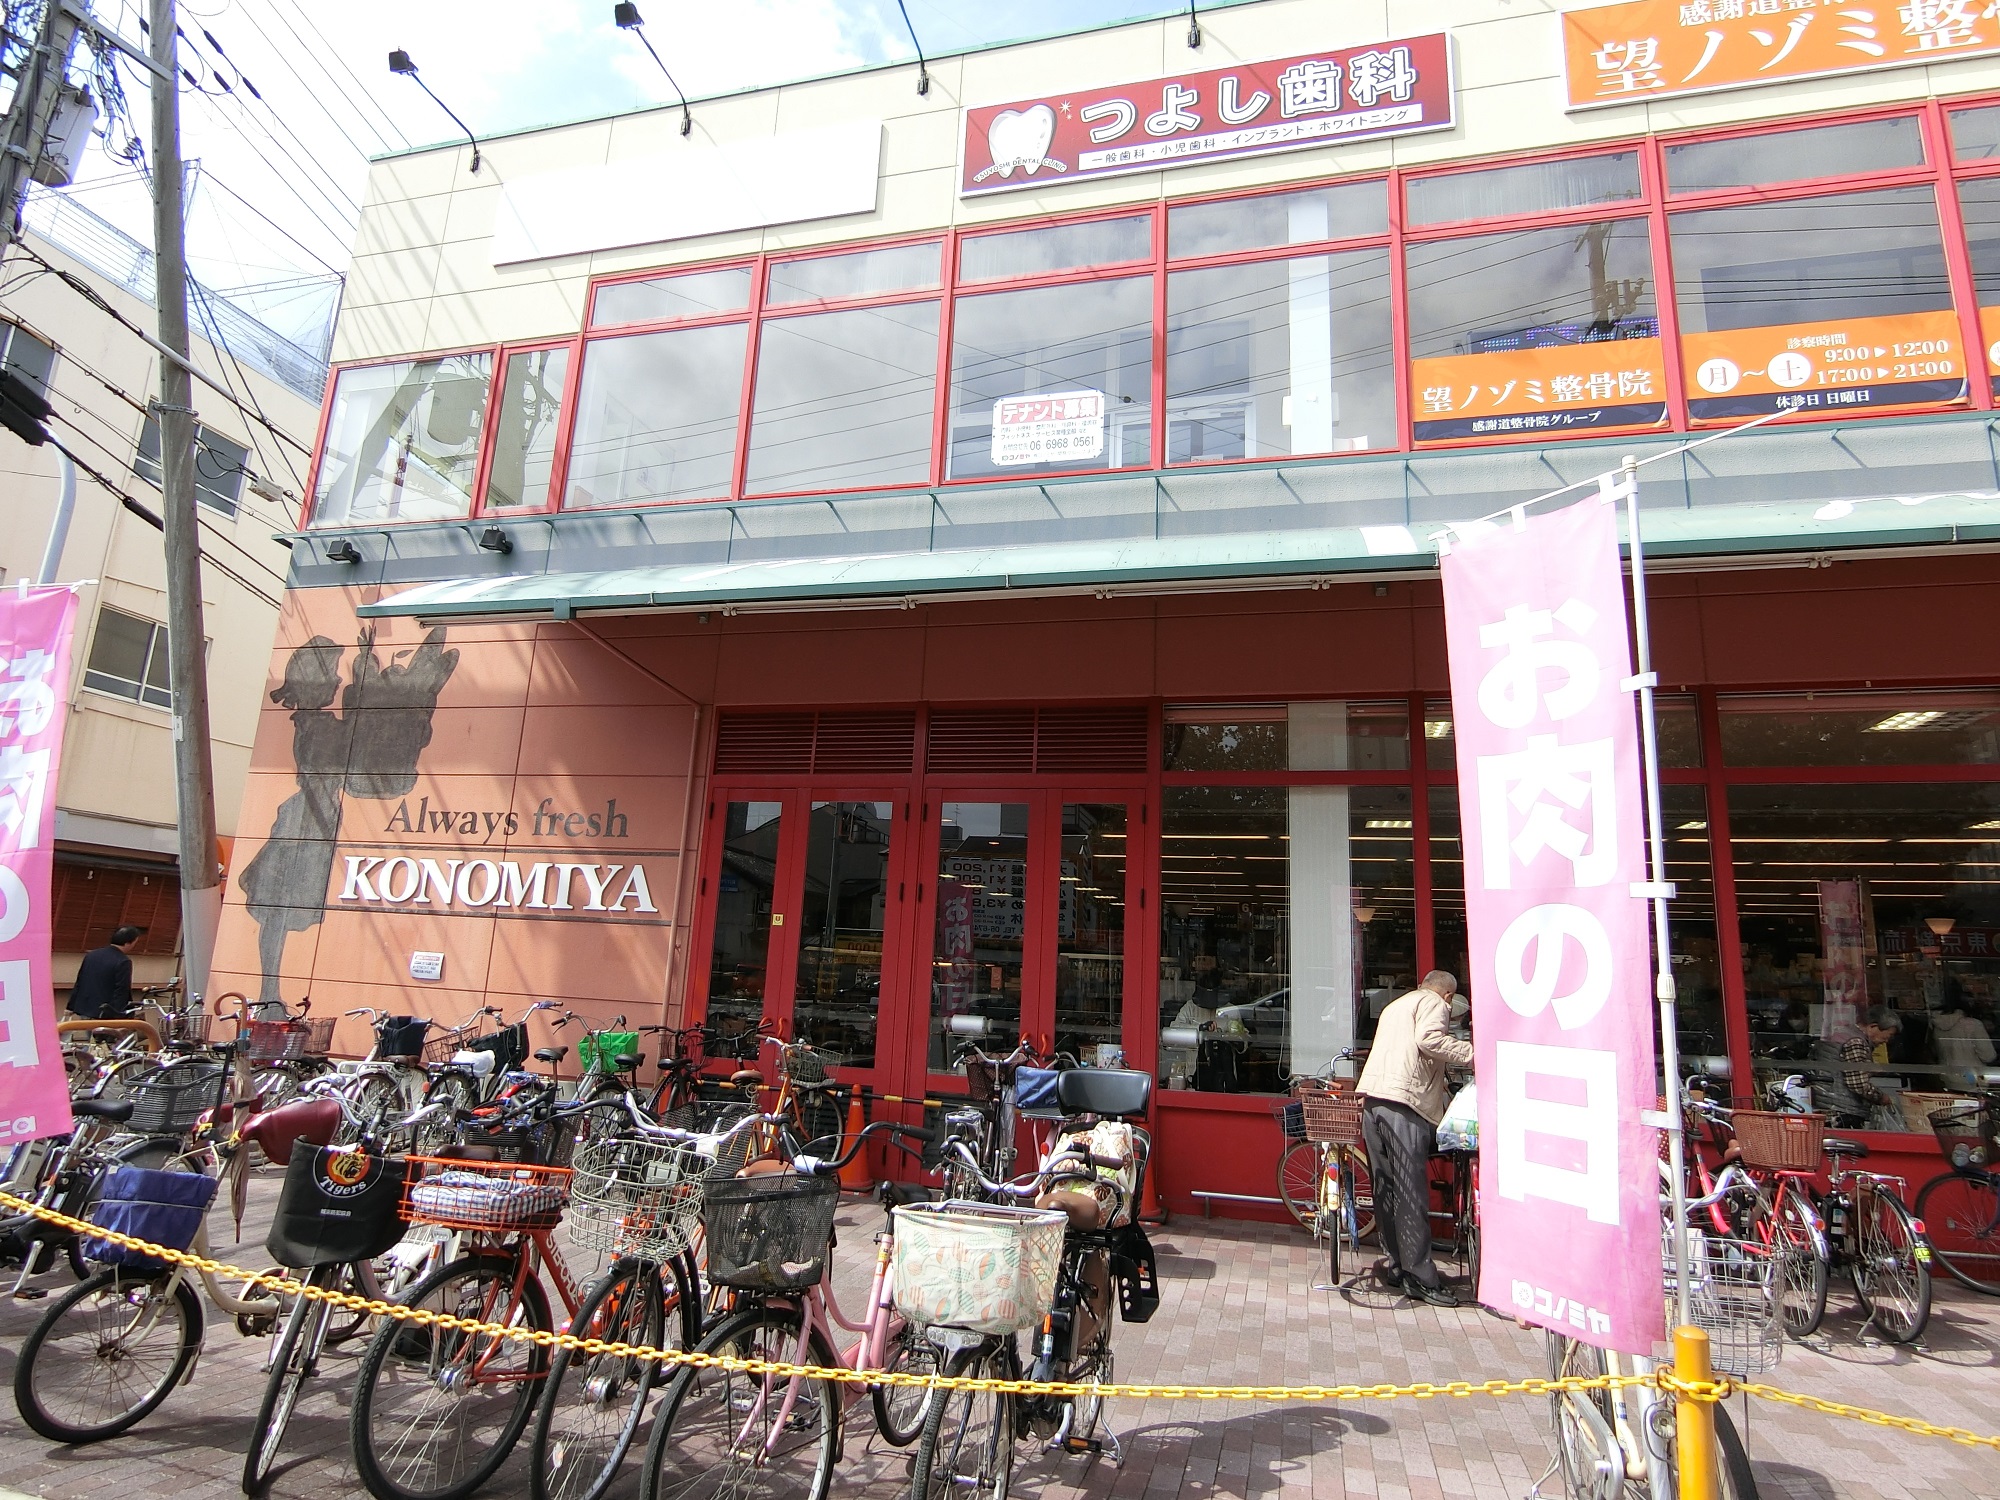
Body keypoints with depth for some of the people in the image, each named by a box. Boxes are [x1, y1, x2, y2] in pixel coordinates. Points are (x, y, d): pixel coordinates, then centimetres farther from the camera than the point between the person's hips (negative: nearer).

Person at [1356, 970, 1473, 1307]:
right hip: (1404, 1105, -8)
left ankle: (1396, 1266, 18)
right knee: (1411, 1196, -6)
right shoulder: (1434, 1003, 4)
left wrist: (1442, 1091, 41)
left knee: (1387, 1190, 12)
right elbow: (1428, 1039, -17)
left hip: (1372, 1101, 8)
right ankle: (1421, 1279, -3)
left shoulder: (1397, 1005, 31)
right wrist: (1472, 1054, -9)